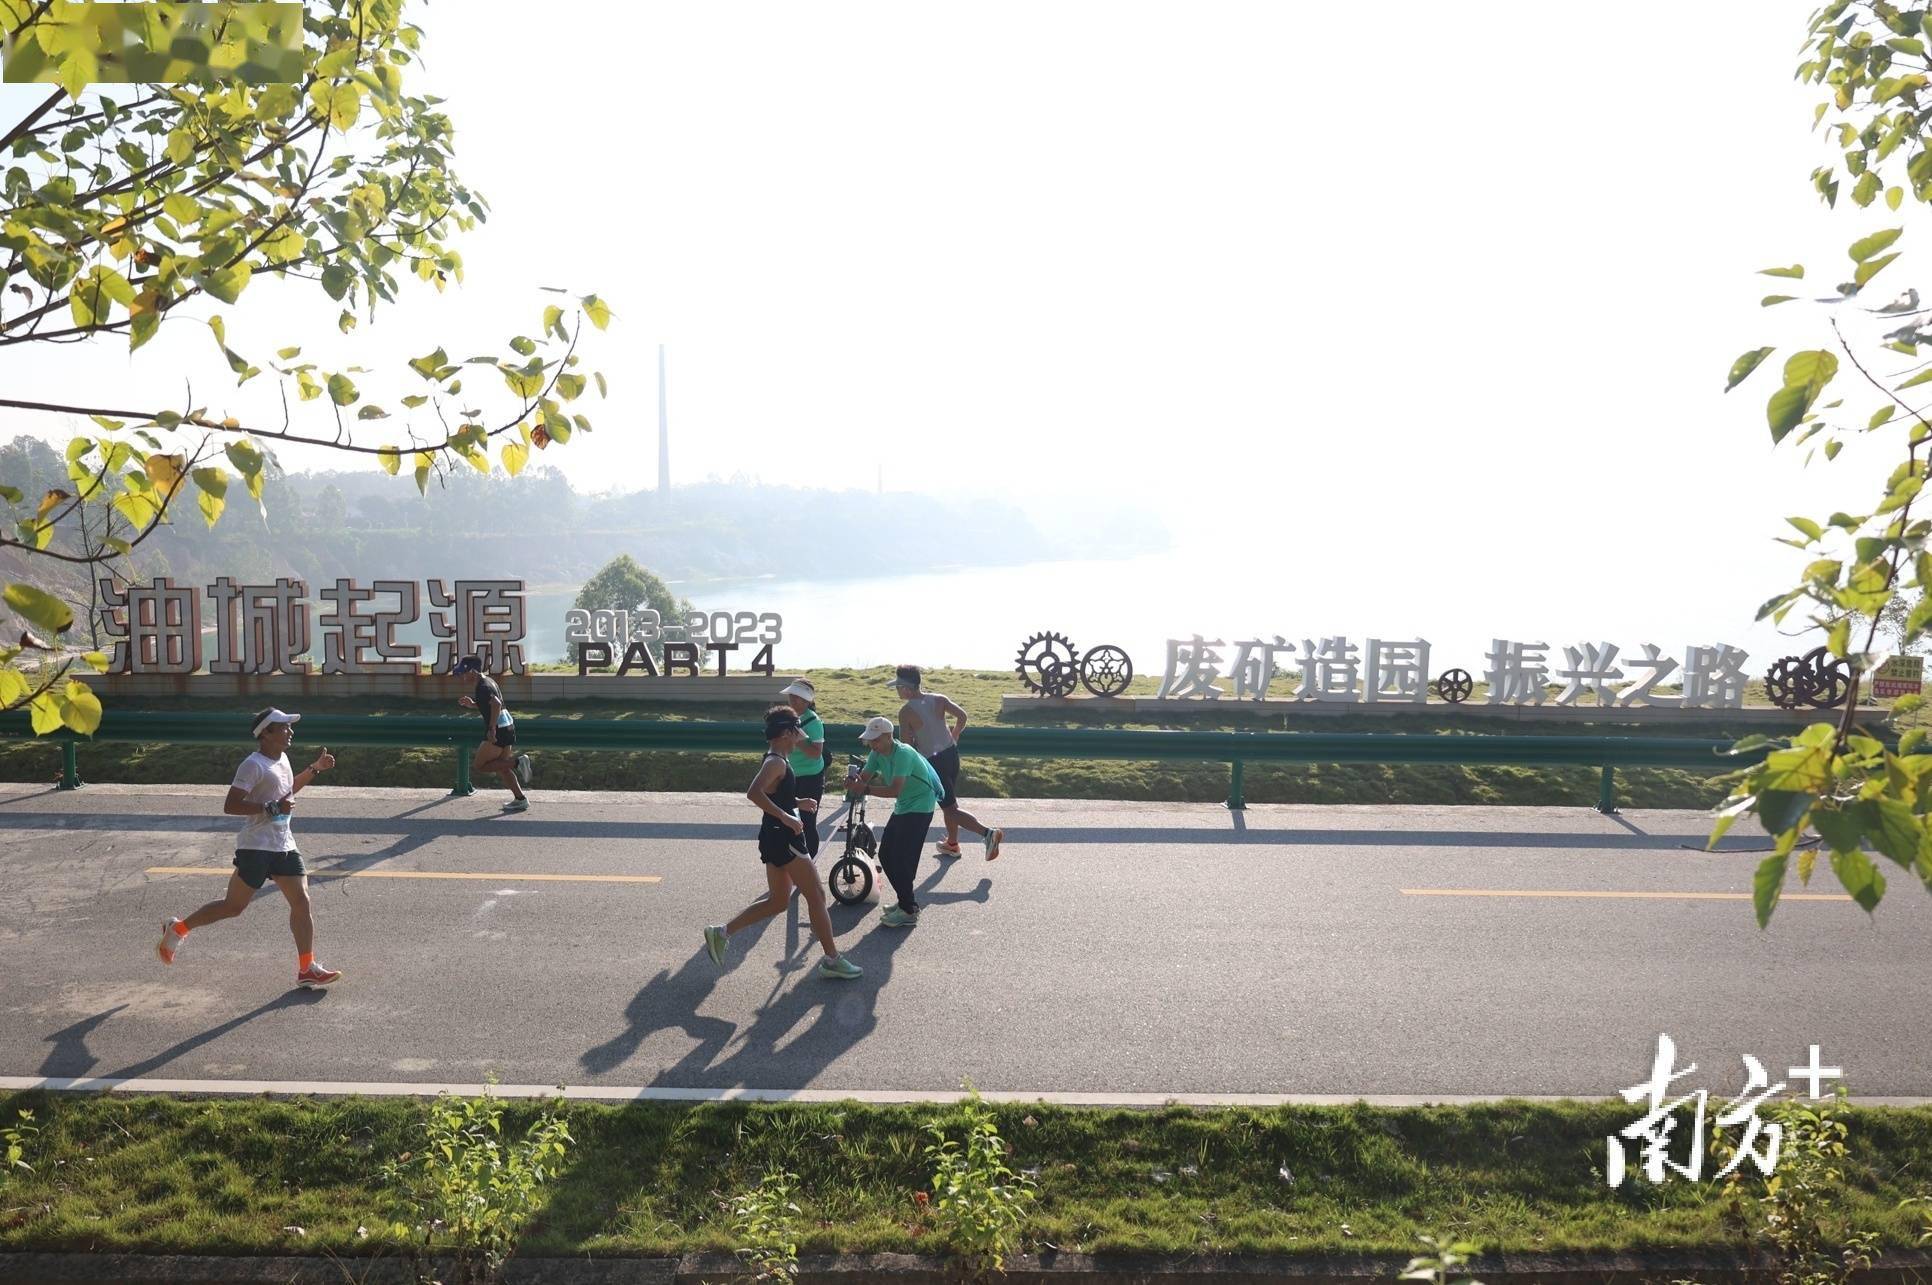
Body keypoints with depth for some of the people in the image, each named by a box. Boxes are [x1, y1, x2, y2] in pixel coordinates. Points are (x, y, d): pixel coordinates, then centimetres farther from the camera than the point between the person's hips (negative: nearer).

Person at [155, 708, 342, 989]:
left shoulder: (282, 759, 12)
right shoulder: (253, 765, -15)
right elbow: (229, 806, -20)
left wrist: (315, 768, 22)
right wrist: (271, 808, -25)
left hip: (284, 845, 8)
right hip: (256, 847, -8)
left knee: (301, 902, 0)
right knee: (234, 906, 3)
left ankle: (307, 968, 2)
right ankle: (179, 928, 27)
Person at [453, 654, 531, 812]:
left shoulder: (482, 687, -16)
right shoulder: (489, 680, 14)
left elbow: (496, 705, -31)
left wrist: (492, 729, -28)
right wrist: (472, 704, 14)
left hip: (498, 732, -10)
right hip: (508, 727, 10)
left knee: (478, 766, 0)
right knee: (502, 767, 16)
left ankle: (517, 761, -10)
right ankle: (520, 800, 16)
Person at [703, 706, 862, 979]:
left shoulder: (775, 760, 13)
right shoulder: (776, 762, -18)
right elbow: (754, 793, -33)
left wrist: (798, 803, 9)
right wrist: (786, 817, -30)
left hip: (776, 837, 10)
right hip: (783, 839, -10)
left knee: (778, 900, 16)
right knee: (816, 896, -1)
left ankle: (721, 933, 15)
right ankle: (832, 960, 6)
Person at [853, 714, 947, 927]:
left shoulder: (903, 754, -25)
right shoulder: (877, 754, 1)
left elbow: (895, 790, -33)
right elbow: (865, 778, -3)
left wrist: (866, 789, -38)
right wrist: (855, 781, -26)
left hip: (919, 808, -9)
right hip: (902, 807, 9)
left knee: (902, 860, -11)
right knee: (886, 855, 10)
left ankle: (908, 912, -2)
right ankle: (906, 901, 23)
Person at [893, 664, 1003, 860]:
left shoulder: (905, 712, -14)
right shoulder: (938, 699, 0)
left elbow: (906, 743, -14)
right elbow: (962, 716, -2)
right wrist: (954, 736, 15)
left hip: (933, 762, -7)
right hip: (951, 754, 7)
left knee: (950, 808, -1)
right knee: (949, 802, 23)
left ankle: (987, 832, -16)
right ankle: (952, 844, 35)